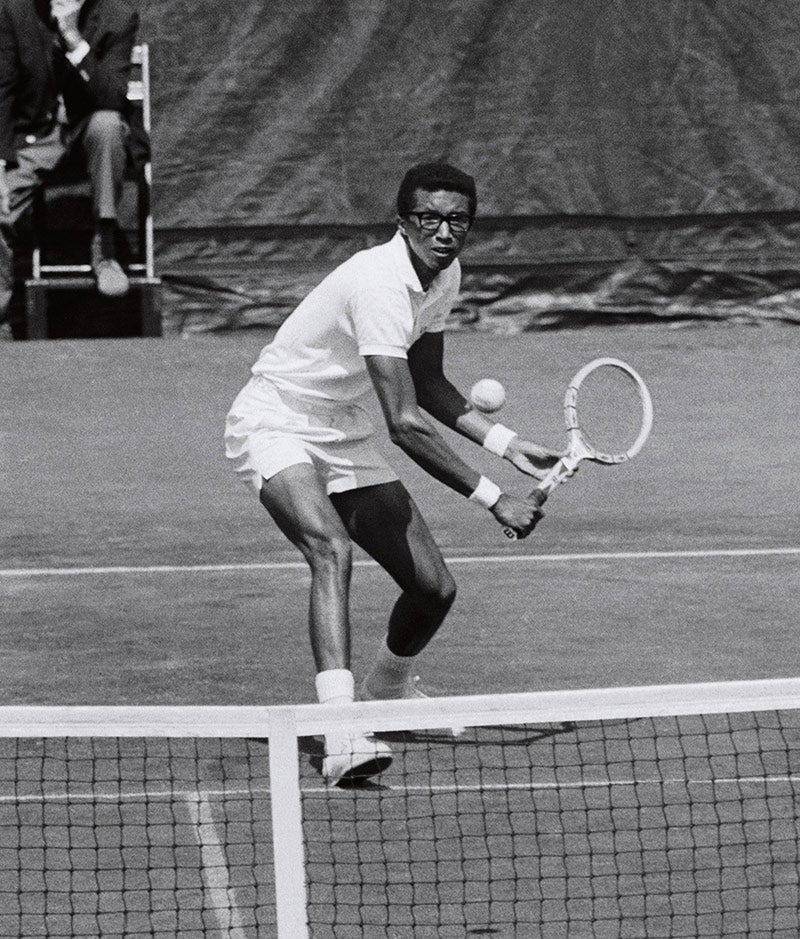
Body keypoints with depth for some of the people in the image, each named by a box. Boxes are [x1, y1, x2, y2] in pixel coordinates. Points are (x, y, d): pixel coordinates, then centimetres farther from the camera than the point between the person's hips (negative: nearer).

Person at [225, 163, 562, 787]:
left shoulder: (445, 276, -1)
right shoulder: (379, 283, -30)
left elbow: (427, 384, 15)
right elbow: (406, 424, -34)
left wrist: (506, 443, 3)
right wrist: (495, 500, -32)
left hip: (342, 433, 8)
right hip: (274, 424, -8)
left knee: (435, 589, 3)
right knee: (332, 548, -36)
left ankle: (386, 694, 36)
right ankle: (342, 737, -47)